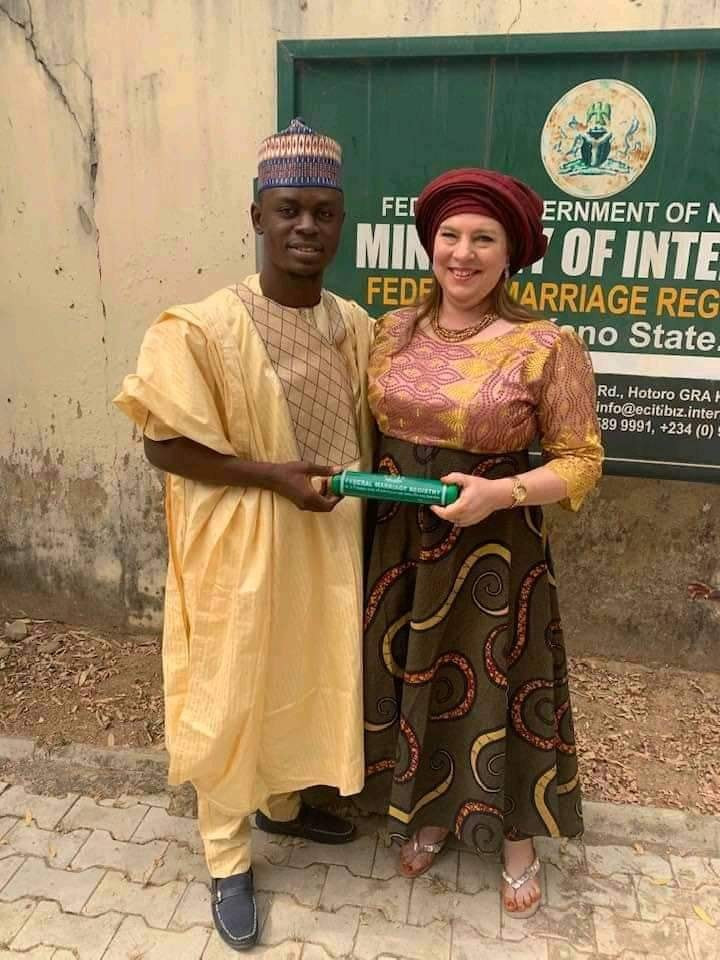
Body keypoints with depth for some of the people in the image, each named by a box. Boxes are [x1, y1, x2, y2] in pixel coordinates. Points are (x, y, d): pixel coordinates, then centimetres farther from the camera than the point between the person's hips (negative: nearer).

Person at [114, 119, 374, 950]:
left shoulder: (355, 326, 1)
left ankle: (281, 804, 49)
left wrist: (367, 497, -1)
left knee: (308, 681, 21)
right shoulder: (203, 328, -17)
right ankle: (227, 861, 34)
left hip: (328, 544, 6)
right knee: (228, 698, 10)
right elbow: (164, 445, -14)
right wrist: (272, 473, -21)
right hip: (241, 551, -5)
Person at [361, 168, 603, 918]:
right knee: (409, 681, 18)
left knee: (498, 690, 11)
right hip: (399, 543, 5)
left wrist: (501, 492, -24)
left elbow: (580, 460, -10)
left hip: (494, 550, -4)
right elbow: (363, 426, 11)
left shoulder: (547, 348, -13)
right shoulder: (391, 331, 2)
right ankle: (427, 814, 45)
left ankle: (518, 841, 39)